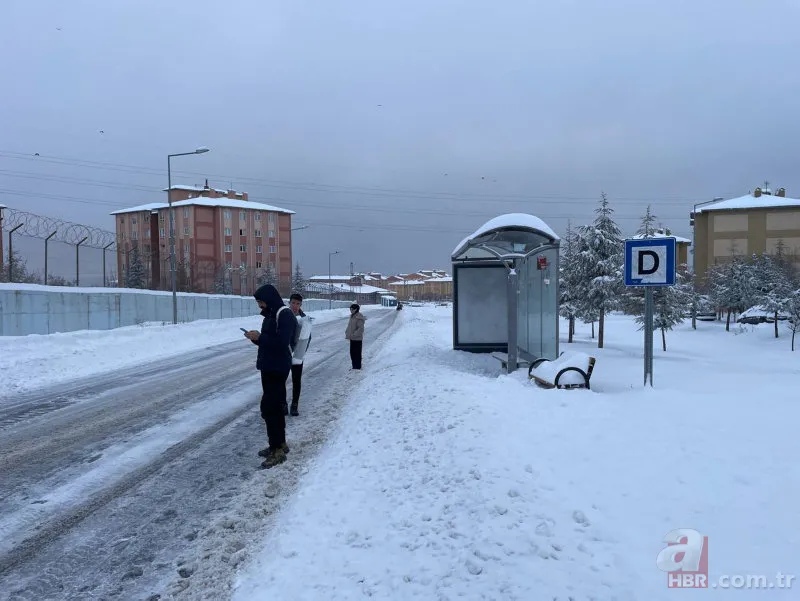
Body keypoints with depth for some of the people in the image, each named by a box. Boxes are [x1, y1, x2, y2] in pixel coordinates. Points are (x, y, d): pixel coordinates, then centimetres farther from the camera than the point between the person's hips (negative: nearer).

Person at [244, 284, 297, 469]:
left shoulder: (284, 315, -17)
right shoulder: (270, 315, 14)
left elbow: (281, 342, -26)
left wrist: (259, 337, -18)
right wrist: (256, 338, 1)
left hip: (277, 368, -10)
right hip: (269, 367, 10)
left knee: (269, 407, -10)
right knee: (274, 406, 16)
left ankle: (277, 450, -3)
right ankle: (280, 443, 28)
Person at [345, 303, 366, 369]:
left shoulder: (359, 317, -17)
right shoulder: (352, 316, 11)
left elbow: (361, 329, -22)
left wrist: (353, 335, -24)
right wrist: (347, 332, 7)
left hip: (357, 339, -9)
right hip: (352, 339, 9)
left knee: (357, 354, -1)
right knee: (352, 353, 16)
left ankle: (357, 367, 7)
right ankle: (354, 366, 27)